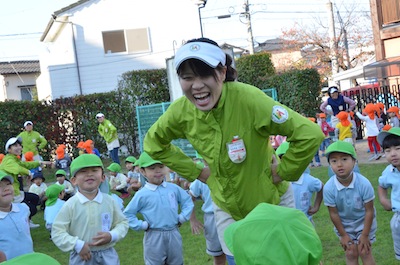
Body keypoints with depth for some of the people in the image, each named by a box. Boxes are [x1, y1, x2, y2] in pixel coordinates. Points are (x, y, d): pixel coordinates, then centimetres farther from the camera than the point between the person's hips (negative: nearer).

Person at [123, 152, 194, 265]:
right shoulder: (142, 195, -10)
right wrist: (142, 225, -10)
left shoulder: (174, 188, -1)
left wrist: (182, 218, 3)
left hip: (174, 234, 3)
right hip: (154, 237, -3)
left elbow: (188, 201, 12)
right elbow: (127, 214, -5)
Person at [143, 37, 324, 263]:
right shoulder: (180, 111, -17)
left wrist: (283, 172, -21)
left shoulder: (247, 98, -32)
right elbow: (153, 144, 4)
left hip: (272, 202, -3)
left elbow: (310, 134, -32)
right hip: (227, 208, 3)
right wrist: (196, 171, -2)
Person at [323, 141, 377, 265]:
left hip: (364, 223, -1)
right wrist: (343, 235, -5)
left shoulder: (364, 183, -29)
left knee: (365, 252, 2)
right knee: (351, 254, 7)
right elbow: (334, 214, -14)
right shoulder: (329, 188, -26)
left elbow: (369, 211, -18)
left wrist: (365, 235, -13)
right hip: (344, 225, 1)